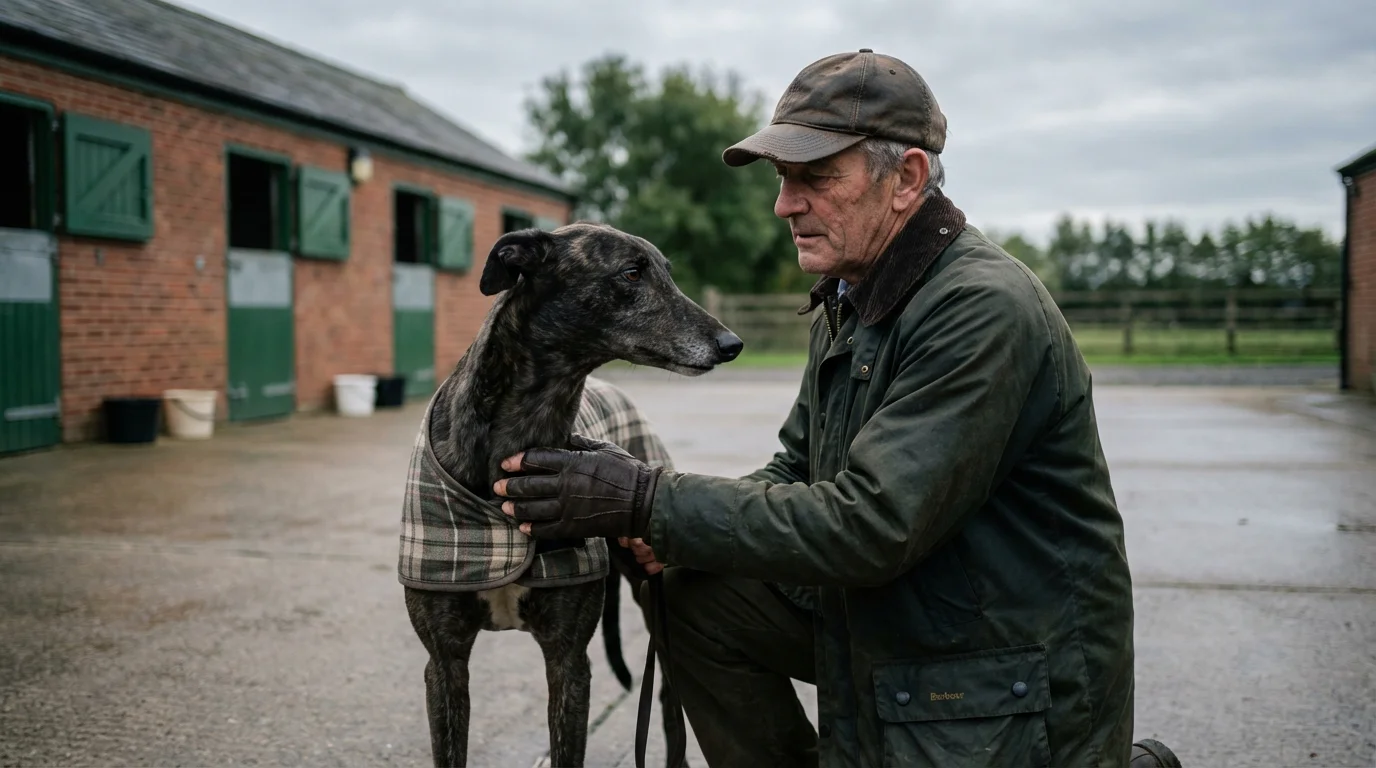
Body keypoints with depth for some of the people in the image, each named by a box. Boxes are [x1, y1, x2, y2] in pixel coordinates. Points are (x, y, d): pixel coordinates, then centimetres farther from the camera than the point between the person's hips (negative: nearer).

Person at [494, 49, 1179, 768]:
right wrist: (682, 524, -10)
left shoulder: (986, 311, -24)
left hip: (1008, 681, -8)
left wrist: (650, 502, -26)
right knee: (701, 595, -3)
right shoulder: (851, 300, 5)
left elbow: (872, 523, -29)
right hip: (884, 624, 8)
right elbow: (800, 472, 11)